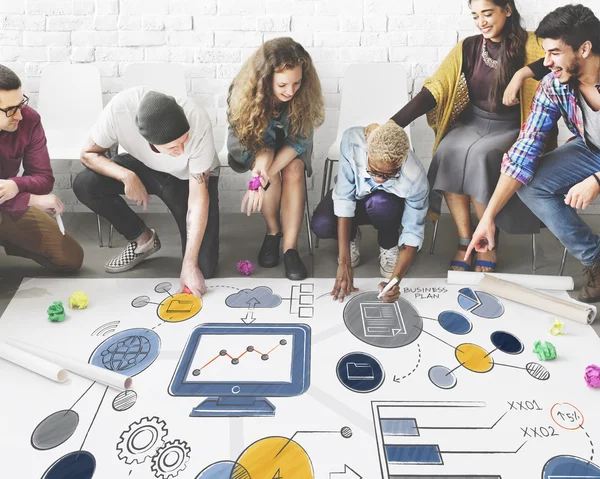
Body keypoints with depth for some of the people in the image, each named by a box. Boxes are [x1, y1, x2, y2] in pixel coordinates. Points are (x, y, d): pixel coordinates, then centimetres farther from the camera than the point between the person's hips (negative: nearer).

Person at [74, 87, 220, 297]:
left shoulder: (197, 122, -38)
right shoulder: (120, 107, -34)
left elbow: (198, 198, -33)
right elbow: (88, 153, -15)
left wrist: (189, 264, -34)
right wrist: (127, 176, -34)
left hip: (190, 177, -3)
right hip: (143, 166, 3)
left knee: (203, 267, -16)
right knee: (85, 185, -23)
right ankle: (143, 239, -1)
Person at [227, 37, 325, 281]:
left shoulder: (305, 93, -29)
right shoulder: (245, 91, -30)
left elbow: (299, 140, -25)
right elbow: (259, 141, -22)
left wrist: (264, 176, -39)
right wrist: (262, 168, -45)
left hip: (289, 145, 1)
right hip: (252, 144, -1)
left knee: (294, 170, -30)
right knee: (269, 170, -32)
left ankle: (290, 247, -24)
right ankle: (273, 230, -9)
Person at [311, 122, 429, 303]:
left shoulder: (416, 179, -36)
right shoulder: (352, 141, -37)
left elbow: (413, 233, -26)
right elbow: (344, 198, -33)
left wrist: (396, 279, -39)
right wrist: (344, 263, -35)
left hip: (390, 205, -1)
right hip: (355, 194, 1)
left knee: (380, 203, -38)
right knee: (321, 226, -30)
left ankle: (389, 246, -4)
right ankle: (352, 237, 6)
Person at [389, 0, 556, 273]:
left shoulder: (530, 45, -5)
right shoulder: (468, 48, 3)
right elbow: (433, 90, -6)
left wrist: (522, 74, -34)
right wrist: (393, 124, -17)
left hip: (509, 129, -3)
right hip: (471, 123, 3)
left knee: (479, 156, -33)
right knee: (448, 152, -28)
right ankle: (465, 242, -18)